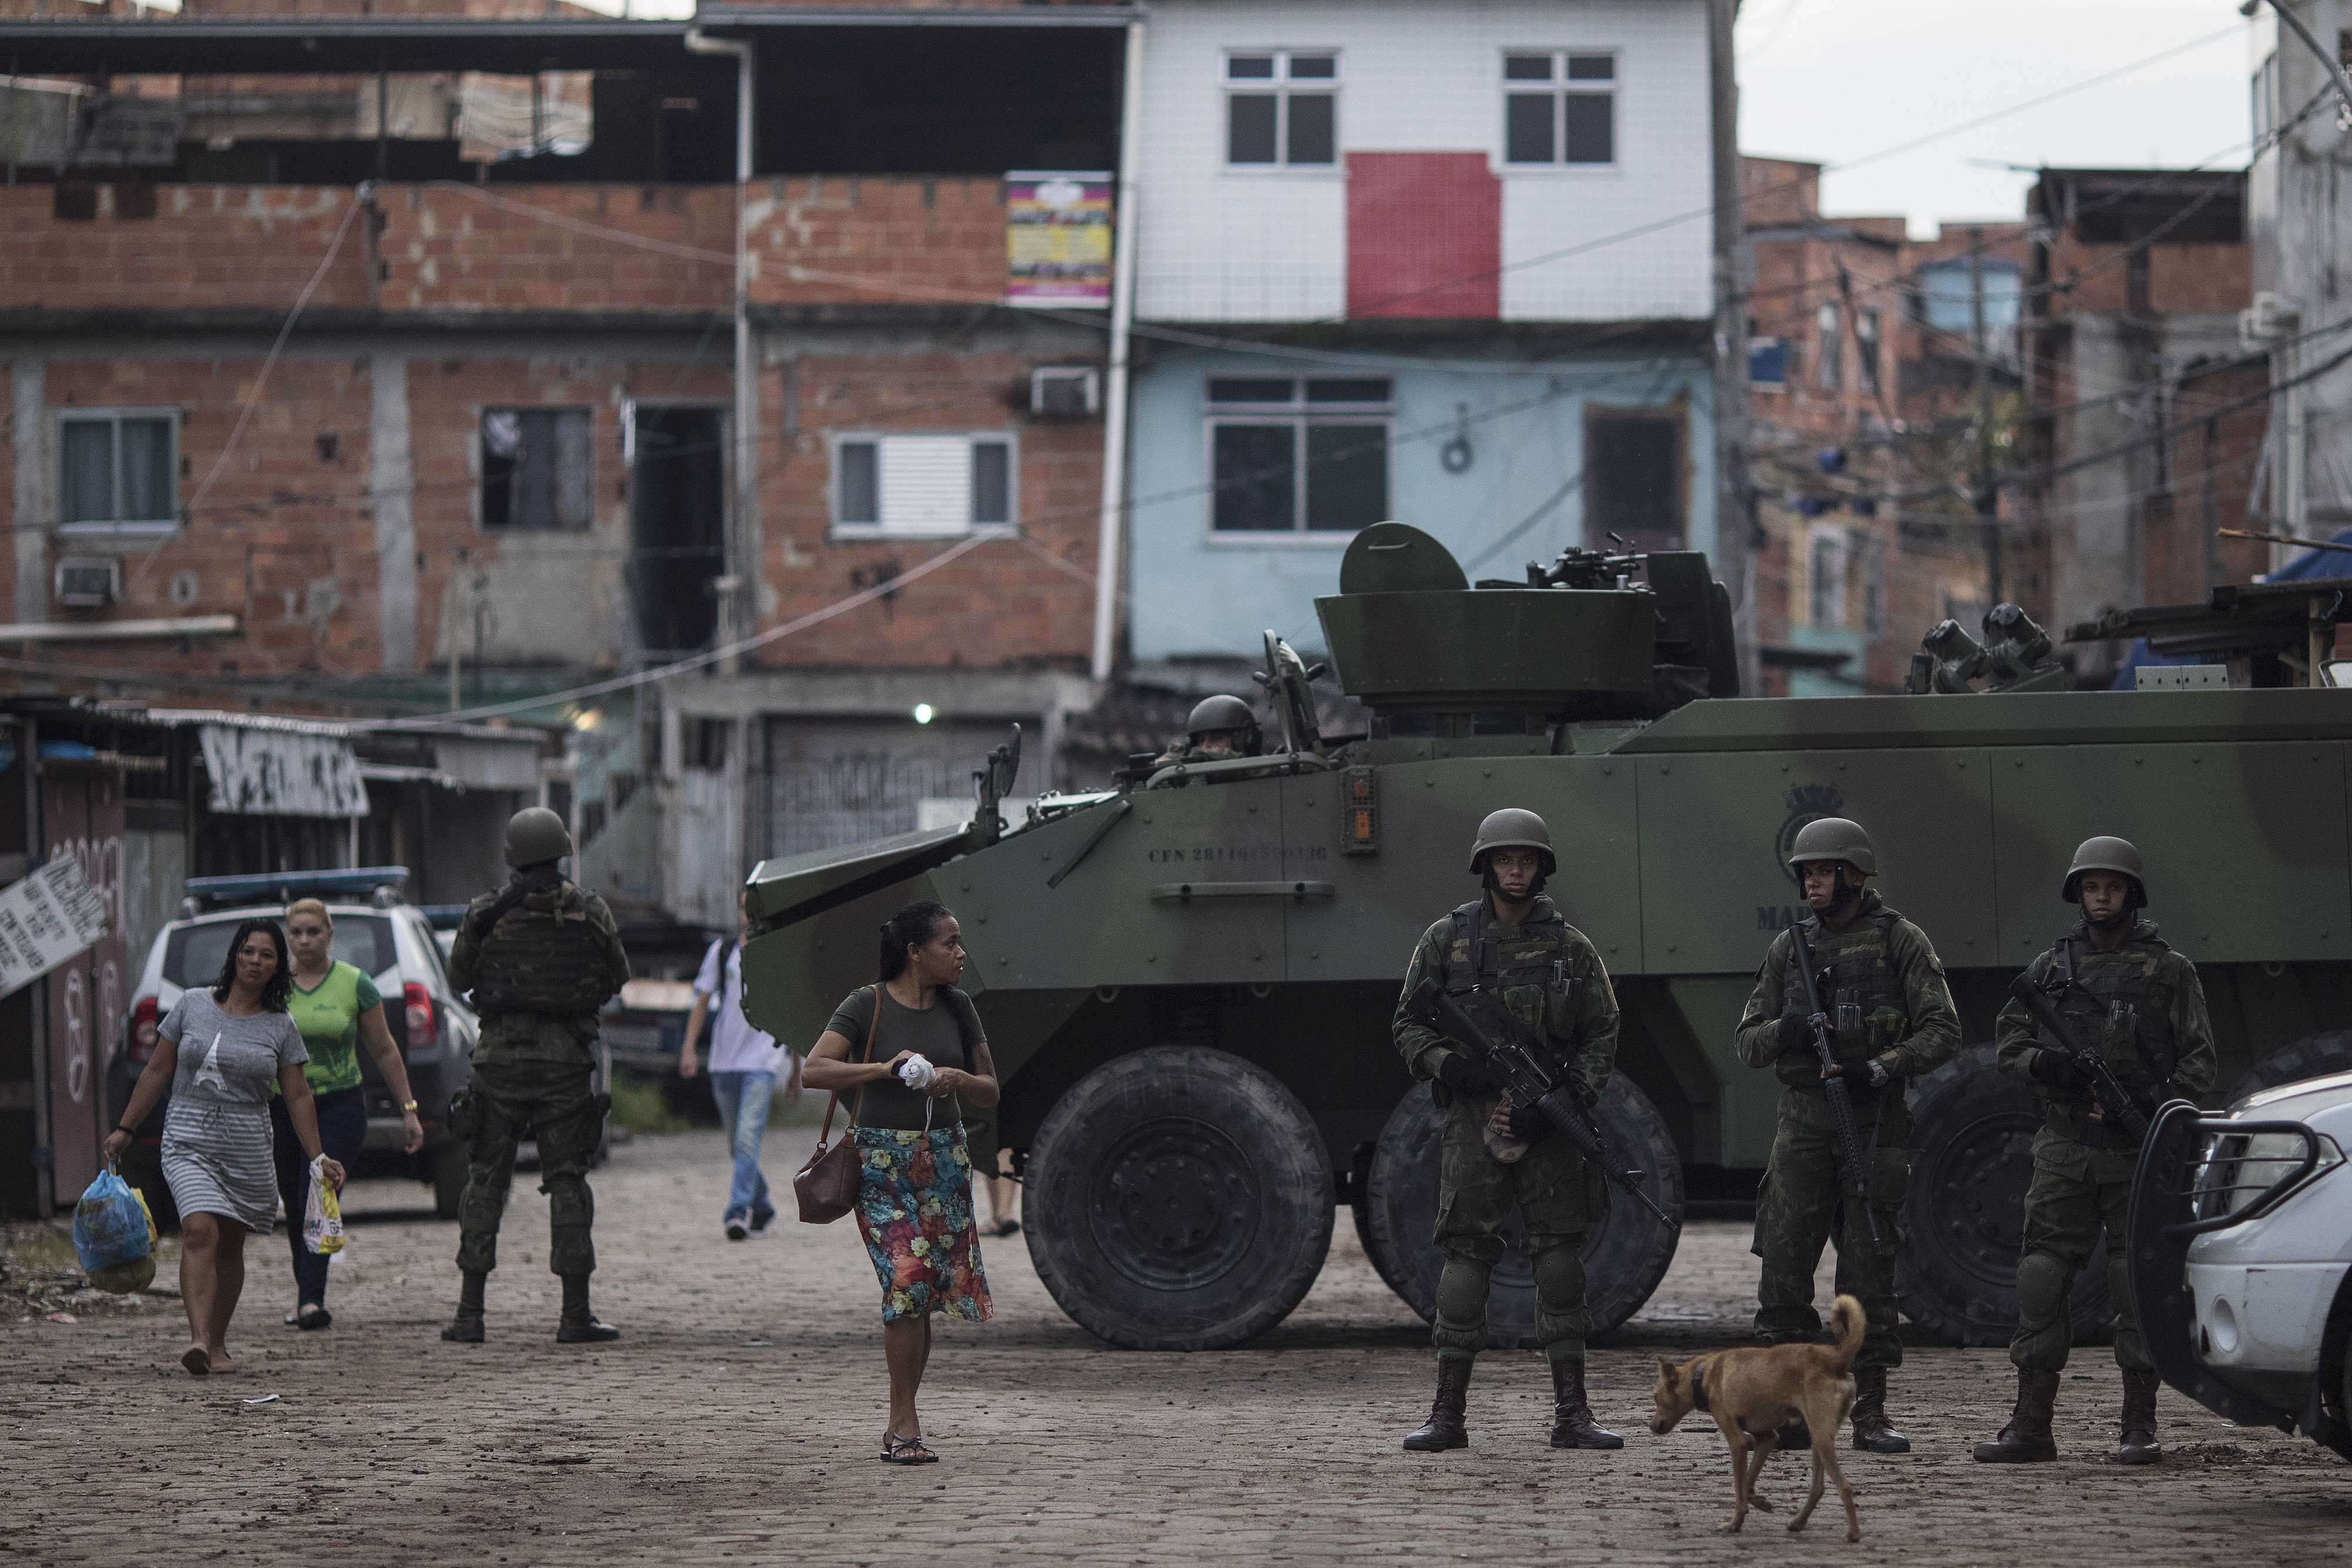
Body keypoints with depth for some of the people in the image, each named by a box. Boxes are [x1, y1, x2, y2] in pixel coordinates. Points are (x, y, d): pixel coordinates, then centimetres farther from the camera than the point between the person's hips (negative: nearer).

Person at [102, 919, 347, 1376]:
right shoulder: (192, 1005, 2)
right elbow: (158, 1071, 9)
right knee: (200, 1231, -20)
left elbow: (298, 1097, 6)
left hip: (247, 1146, 2)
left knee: (229, 1246, 8)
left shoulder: (280, 1027, 3)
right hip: (188, 1139, -2)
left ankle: (217, 1344, 22)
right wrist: (125, 1129, 9)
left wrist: (318, 1157, 1)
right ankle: (198, 1338, -30)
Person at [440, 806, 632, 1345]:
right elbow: (617, 977, 8)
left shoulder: (486, 913, -4)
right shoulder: (591, 912, -3)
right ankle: (576, 1315, 1)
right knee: (568, 1181, 4)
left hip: (501, 1059, 0)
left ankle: (469, 1314, 4)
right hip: (566, 1060, 0)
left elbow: (459, 976, 8)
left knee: (486, 1180, 7)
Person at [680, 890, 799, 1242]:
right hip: (724, 1060, 3)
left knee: (748, 1137, -18)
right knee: (737, 1143, 11)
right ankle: (761, 1209, 28)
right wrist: (689, 1047, -6)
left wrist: (796, 1074, 13)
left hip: (763, 1060, -3)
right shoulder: (721, 952, 9)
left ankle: (738, 1212, -23)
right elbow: (702, 1001, 8)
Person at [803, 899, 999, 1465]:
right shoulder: (867, 1005, -5)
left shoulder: (958, 1008, 9)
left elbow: (990, 1091, 13)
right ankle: (905, 1424, -12)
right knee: (907, 1279, -17)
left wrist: (956, 1078, -9)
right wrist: (884, 1068, -22)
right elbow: (815, 1071, -13)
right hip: (882, 1159, -4)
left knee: (922, 1294, 3)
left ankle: (900, 1425, 13)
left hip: (943, 1159, 5)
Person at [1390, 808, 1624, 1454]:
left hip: (1549, 1126, 1)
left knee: (1561, 1260, 0)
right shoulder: (1446, 939, 4)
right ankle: (1448, 1414, 2)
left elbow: (1602, 1037, 4)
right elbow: (1408, 1025, 6)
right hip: (1475, 1117, -1)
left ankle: (1571, 1413, 5)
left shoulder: (1570, 946, 5)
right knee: (1466, 1256, -3)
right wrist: (1449, 1066, -14)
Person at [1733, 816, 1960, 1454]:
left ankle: (1871, 1414, 5)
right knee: (1784, 1264, -4)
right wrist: (1784, 1030, -10)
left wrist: (1880, 1068, -19)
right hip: (1802, 1120, 3)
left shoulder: (1901, 941, 0)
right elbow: (1748, 1043, 12)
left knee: (1869, 1270, -1)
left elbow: (1942, 1031, -5)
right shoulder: (1789, 948, 12)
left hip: (1874, 1119, -3)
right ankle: (1790, 1414, 1)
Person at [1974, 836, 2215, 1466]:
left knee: (2139, 1289, -3)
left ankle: (2140, 1429, 3)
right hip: (2065, 1149, 3)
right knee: (2042, 1282, -1)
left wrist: (2165, 1109, -14)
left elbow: (2199, 1059, 2)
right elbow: (2006, 1039, 12)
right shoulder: (2051, 966, 12)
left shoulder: (2169, 971, 5)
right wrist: (2044, 1064, -10)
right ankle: (2031, 1427, 2)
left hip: (2139, 1153, -3)